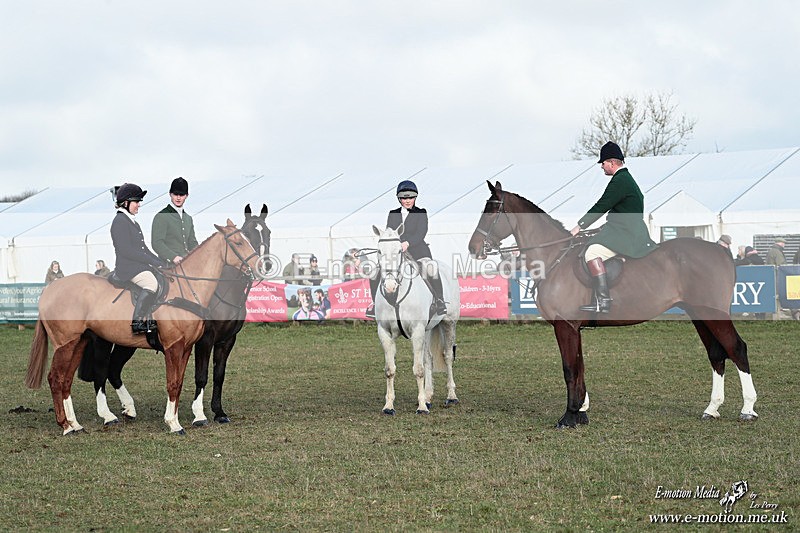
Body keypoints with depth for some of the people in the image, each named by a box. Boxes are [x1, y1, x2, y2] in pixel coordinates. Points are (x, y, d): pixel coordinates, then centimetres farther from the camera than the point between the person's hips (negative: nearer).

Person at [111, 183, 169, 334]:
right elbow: (126, 250, -19)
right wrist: (152, 261, -18)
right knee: (152, 283, -32)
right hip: (127, 266, -10)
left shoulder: (133, 222, 21)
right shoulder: (120, 221, -10)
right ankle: (137, 322, -29)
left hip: (140, 265, 10)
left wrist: (159, 261, 9)